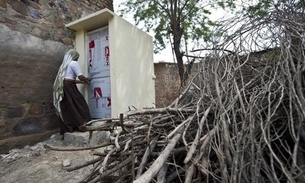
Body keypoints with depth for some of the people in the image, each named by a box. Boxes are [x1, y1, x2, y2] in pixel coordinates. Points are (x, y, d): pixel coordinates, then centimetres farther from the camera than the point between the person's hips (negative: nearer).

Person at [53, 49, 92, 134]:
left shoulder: (65, 64, 25)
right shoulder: (73, 63, -2)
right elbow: (80, 77, -9)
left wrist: (82, 82, 24)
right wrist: (87, 80, 9)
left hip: (63, 88, 9)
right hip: (69, 87, -9)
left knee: (67, 108, 8)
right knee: (79, 105, -5)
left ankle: (66, 129, 11)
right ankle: (82, 125, -5)